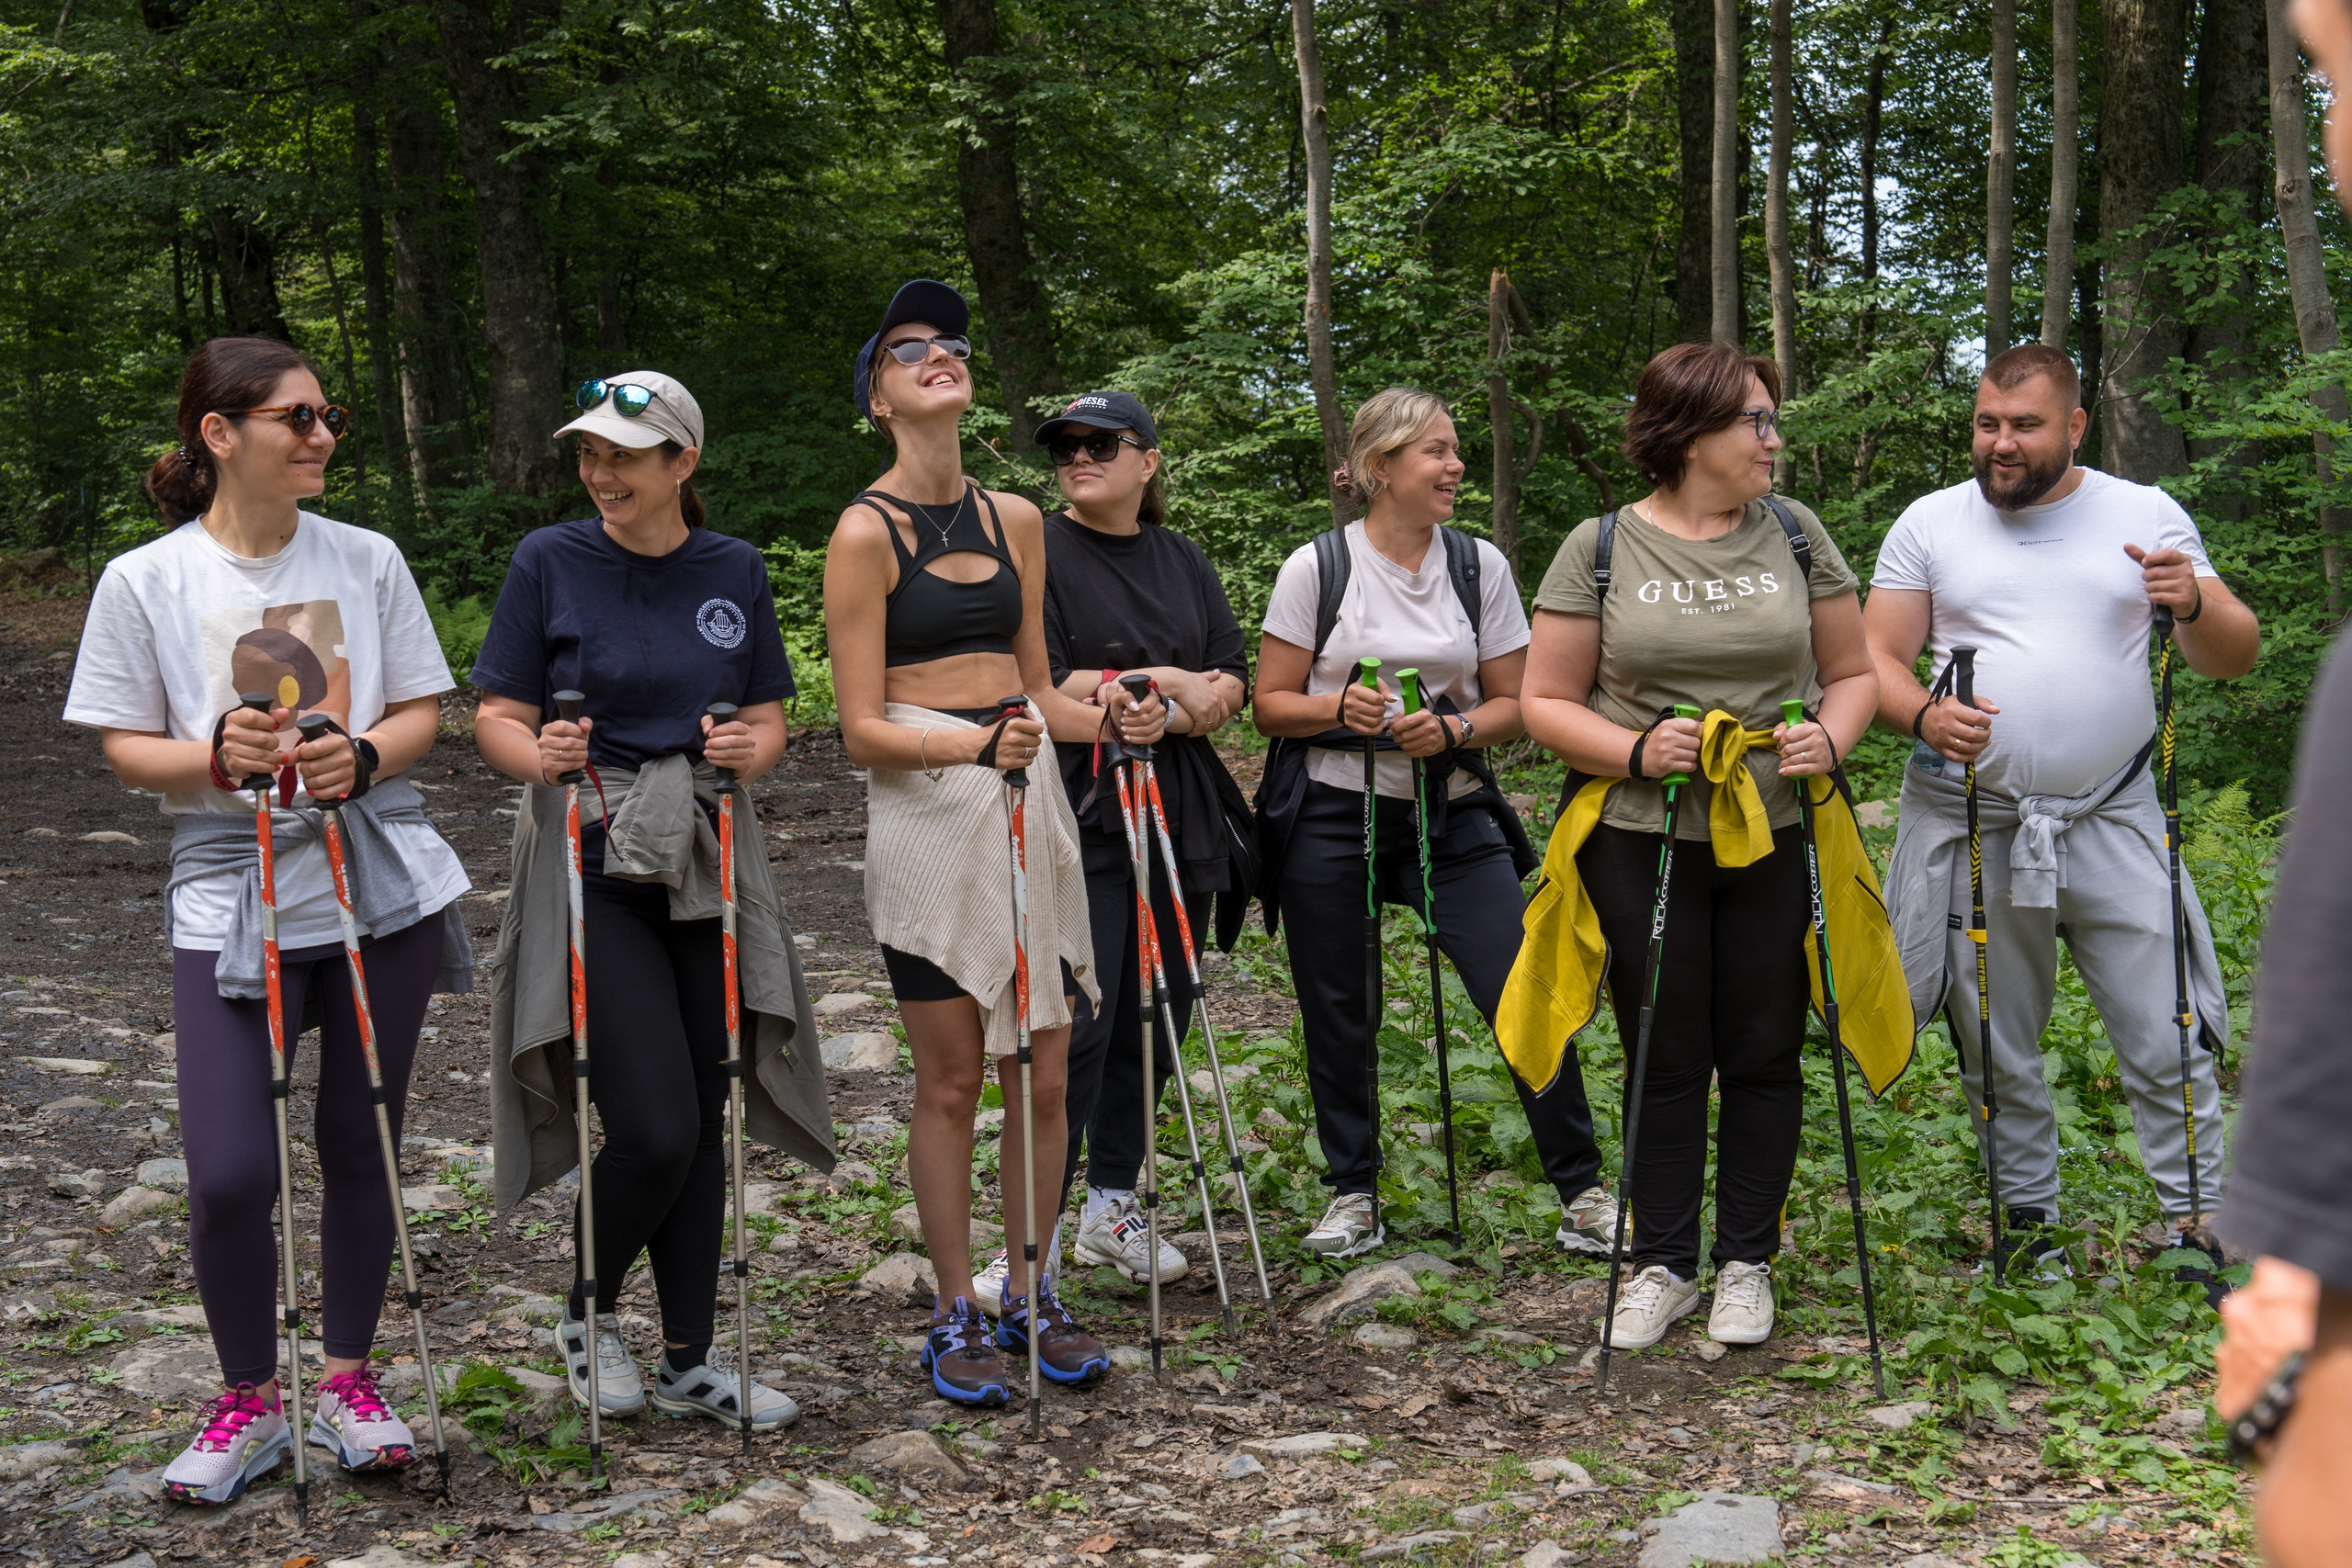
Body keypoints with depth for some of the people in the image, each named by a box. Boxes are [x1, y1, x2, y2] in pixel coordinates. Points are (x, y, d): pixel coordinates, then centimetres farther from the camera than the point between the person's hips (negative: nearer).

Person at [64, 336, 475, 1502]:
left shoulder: (367, 561, 4)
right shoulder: (145, 581, -2)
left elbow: (423, 711, 7)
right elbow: (125, 746, 1)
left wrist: (364, 758, -14)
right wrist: (215, 757, -19)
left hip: (381, 886, 2)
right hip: (231, 893, -2)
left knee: (360, 1147, 10)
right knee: (230, 1174, -8)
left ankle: (348, 1381, 28)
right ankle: (250, 1400, 16)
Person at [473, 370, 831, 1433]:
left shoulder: (735, 571, 6)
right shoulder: (550, 562, -3)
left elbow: (768, 719, 11)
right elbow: (496, 719, -1)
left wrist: (749, 750, -11)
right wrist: (540, 755, -23)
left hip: (707, 866, 4)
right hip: (592, 866, -4)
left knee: (705, 1122, 7)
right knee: (654, 1128, -10)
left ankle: (690, 1362, 21)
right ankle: (589, 1314, 18)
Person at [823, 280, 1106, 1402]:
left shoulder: (1016, 521, 12)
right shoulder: (866, 532, -5)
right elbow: (862, 729, -9)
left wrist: (1108, 721, -1)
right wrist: (975, 743, -24)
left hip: (1029, 802, 5)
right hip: (926, 813, -5)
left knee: (1045, 1074, 7)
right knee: (951, 1080, 1)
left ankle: (1031, 1297, 21)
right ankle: (956, 1317, 15)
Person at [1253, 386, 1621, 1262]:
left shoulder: (1480, 565, 5)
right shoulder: (1316, 567, -2)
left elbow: (1512, 704, 8)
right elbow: (1271, 705, 1)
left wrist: (1453, 731, -13)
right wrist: (1338, 708, -19)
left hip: (1450, 812, 1)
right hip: (1330, 817, -1)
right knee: (1336, 1015, 6)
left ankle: (1582, 1196, 3)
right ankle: (1353, 1198, 23)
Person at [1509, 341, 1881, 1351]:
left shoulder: (1794, 534, 6)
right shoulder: (1600, 549, -1)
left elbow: (1851, 672, 12)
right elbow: (1547, 702, 0)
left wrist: (1829, 739, -9)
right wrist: (1636, 751, -16)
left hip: (1775, 839, 2)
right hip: (1640, 841, -2)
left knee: (1764, 1055, 7)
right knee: (1666, 1060, 6)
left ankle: (1745, 1265, 21)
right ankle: (1663, 1265, 20)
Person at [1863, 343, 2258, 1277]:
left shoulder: (2147, 516, 5)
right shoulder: (1930, 523, 5)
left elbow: (2234, 659, 5)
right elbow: (1876, 658, 3)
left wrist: (2195, 606, -17)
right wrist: (1921, 715, -18)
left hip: (2113, 822, 0)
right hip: (1972, 824, 1)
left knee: (2168, 1036, -3)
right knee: (1996, 1046, 9)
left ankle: (2199, 1212, 11)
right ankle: (2027, 1213, 24)